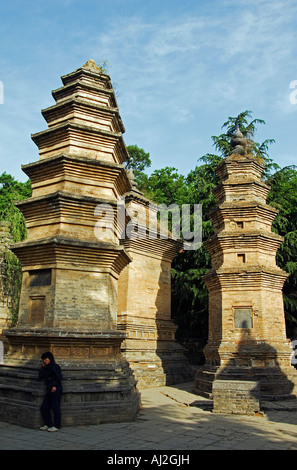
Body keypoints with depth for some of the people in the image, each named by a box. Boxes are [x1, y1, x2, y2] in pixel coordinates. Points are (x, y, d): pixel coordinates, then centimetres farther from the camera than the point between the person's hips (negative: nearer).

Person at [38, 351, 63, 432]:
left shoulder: (55, 366, -6)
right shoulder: (46, 368, 18)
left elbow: (59, 377, -14)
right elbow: (40, 376, 11)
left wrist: (55, 386, -23)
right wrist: (43, 367, 8)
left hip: (55, 390, -9)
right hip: (49, 390, 9)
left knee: (55, 407, -5)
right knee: (44, 407, 8)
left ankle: (56, 426, 1)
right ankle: (48, 424, 18)